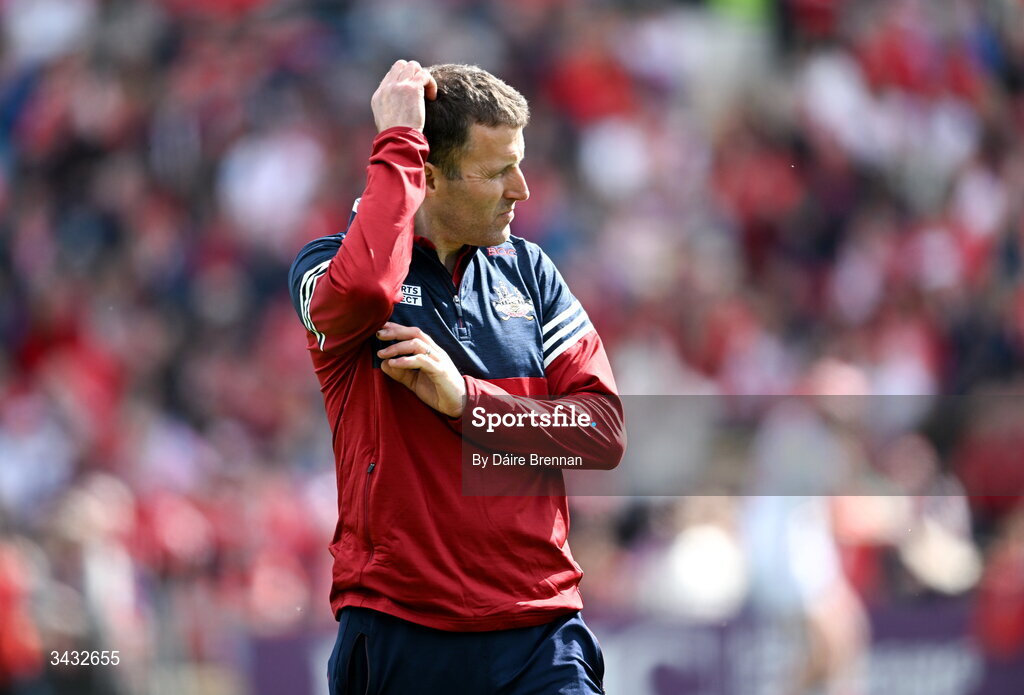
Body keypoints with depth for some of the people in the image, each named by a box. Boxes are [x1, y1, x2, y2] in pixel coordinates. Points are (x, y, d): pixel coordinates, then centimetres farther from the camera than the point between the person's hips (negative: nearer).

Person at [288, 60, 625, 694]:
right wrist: (398, 143, -18)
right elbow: (363, 288, -27)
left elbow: (604, 431, 3)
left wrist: (465, 398, -10)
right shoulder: (330, 266, 0)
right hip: (398, 635, -3)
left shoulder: (528, 271, 12)